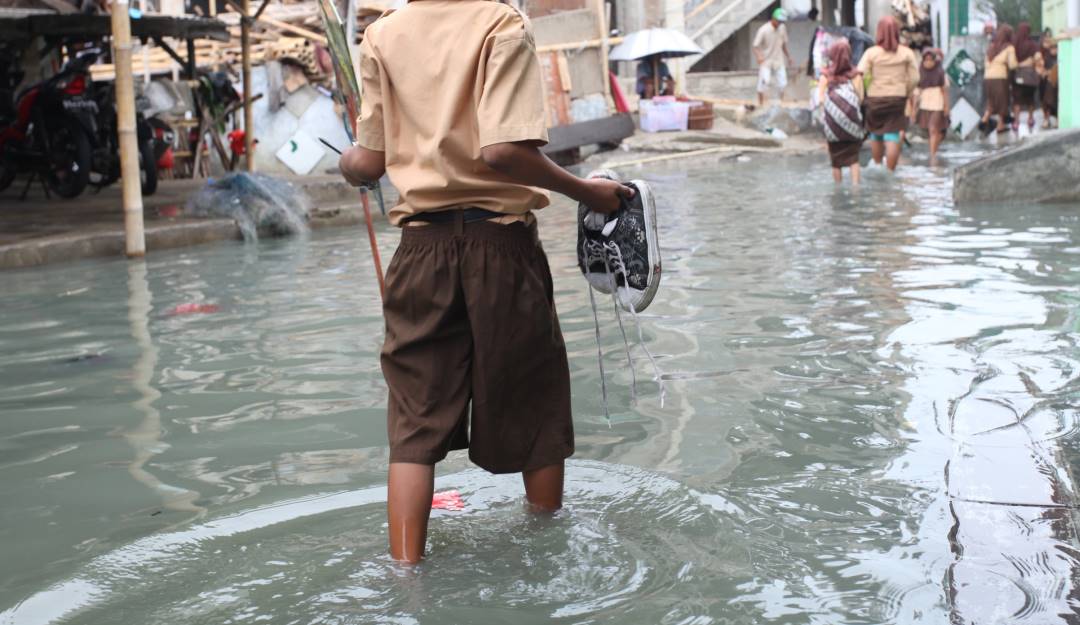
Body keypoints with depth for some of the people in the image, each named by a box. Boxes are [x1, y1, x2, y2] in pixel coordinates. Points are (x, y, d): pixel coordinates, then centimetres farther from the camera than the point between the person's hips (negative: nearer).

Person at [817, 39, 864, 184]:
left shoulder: (826, 75, -2)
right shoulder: (855, 75, -2)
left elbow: (821, 99, -8)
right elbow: (860, 99, -7)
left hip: (833, 121, 0)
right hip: (852, 121, 0)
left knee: (836, 157, 12)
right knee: (853, 158, 8)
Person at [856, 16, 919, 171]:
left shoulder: (871, 53, -6)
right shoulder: (906, 53, -2)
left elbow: (860, 75, -13)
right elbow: (914, 78, -3)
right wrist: (905, 93, 12)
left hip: (875, 98, 0)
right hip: (897, 99, 0)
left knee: (875, 135, 17)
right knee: (892, 137, -1)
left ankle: (877, 167, 32)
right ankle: (890, 172, -4)